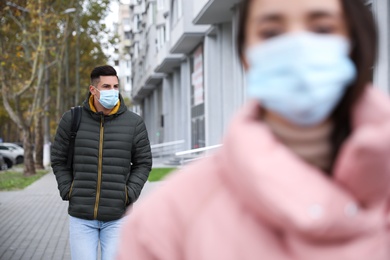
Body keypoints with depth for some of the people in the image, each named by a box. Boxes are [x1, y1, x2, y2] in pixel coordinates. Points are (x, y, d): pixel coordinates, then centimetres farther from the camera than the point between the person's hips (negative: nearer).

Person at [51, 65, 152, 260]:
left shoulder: (134, 122, -2)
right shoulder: (72, 119, -2)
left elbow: (143, 163, 6)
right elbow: (58, 160, 8)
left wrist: (129, 195, -5)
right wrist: (68, 192, -3)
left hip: (117, 217, 0)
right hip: (81, 215, 0)